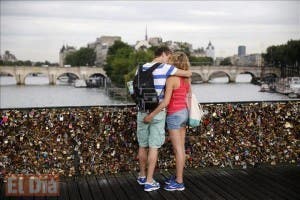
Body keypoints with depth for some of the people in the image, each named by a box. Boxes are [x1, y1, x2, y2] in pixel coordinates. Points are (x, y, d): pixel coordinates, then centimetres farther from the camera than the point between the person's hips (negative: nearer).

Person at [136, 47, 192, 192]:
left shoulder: (142, 68, 7)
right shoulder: (165, 68, -10)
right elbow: (188, 74, -8)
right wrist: (187, 74, 16)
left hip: (143, 112, 5)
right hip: (157, 113, -5)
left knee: (143, 145, 16)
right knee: (153, 147, 1)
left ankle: (142, 176, 31)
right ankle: (149, 182, 6)